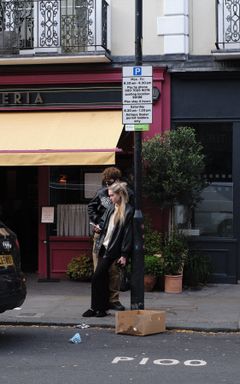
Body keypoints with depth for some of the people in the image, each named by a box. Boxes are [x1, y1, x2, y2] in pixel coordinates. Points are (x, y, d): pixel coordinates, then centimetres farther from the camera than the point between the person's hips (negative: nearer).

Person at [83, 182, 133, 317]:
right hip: (103, 246, 7)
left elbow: (128, 234, -12)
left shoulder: (128, 211, -10)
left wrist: (124, 255, -14)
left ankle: (95, 308, 2)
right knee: (103, 278, 10)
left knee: (97, 277, -9)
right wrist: (99, 227, 0)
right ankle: (103, 308, 19)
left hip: (113, 250, -7)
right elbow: (103, 221, 25)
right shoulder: (111, 208, 12)